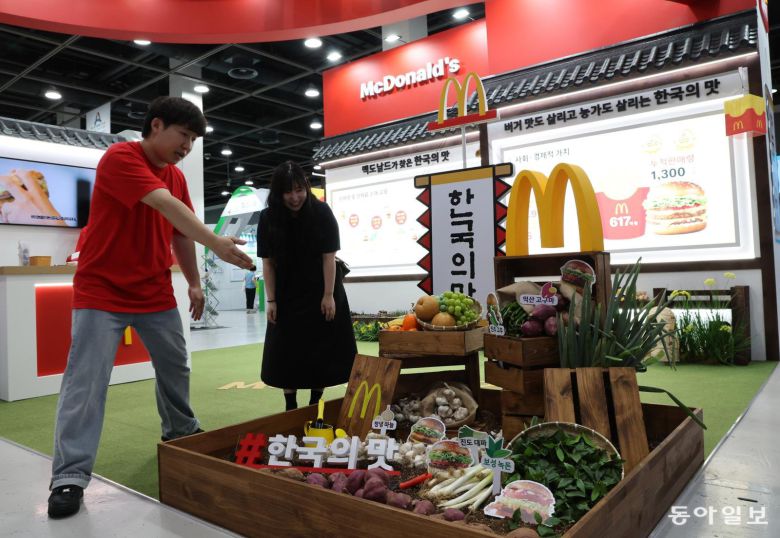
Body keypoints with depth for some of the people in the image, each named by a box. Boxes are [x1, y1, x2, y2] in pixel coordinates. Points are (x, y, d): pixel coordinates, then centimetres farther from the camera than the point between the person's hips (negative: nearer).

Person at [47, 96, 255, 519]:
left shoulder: (176, 176, 7)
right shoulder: (120, 157, -17)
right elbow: (166, 206, -32)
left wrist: (194, 283, 12)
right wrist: (216, 244, -42)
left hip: (156, 293, 7)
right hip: (102, 291, -7)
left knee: (175, 366, 14)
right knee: (86, 378, -7)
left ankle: (181, 432, 35)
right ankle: (70, 476, 1)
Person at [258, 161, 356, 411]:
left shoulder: (321, 212, -15)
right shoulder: (268, 218, -10)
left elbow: (329, 256, -14)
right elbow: (268, 262, -6)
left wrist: (328, 296, -16)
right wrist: (271, 300, -8)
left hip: (320, 292, -1)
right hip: (286, 296, 2)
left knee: (321, 348, 3)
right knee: (286, 350, 4)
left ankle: (316, 403, 18)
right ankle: (290, 406, 17)